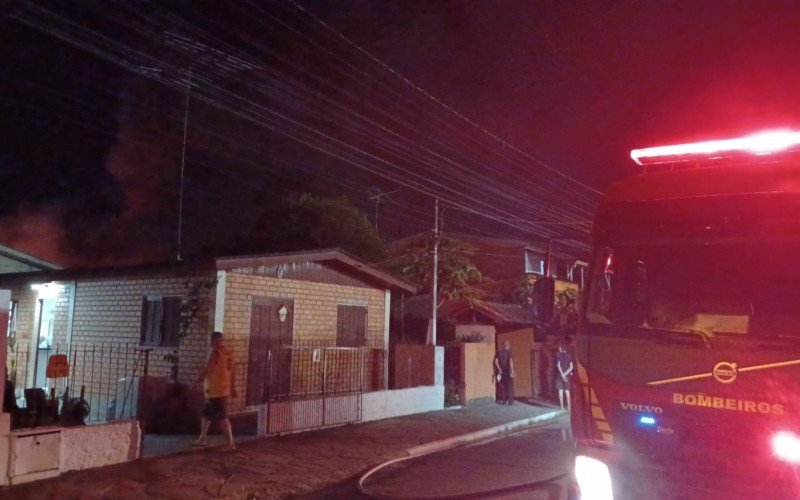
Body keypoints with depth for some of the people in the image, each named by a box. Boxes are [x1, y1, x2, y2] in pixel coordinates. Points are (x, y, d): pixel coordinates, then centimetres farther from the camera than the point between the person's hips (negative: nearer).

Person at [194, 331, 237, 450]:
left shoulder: (216, 352, -15)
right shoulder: (227, 353, 10)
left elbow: (207, 370, -17)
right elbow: (232, 372, 12)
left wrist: (197, 381, -4)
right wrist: (233, 388, 17)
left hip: (216, 390, -9)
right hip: (223, 389, 9)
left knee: (222, 417, -8)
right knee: (206, 414, 21)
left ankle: (231, 443, -8)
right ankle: (202, 439, 30)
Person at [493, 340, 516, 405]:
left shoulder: (498, 352, 6)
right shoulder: (508, 352, -6)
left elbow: (496, 361, 1)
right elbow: (510, 361, -17)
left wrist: (499, 369, 6)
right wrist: (512, 371, -18)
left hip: (502, 372, 4)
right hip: (507, 371, -4)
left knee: (503, 386, 12)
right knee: (510, 386, 3)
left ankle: (503, 400, 12)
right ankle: (510, 401, 0)